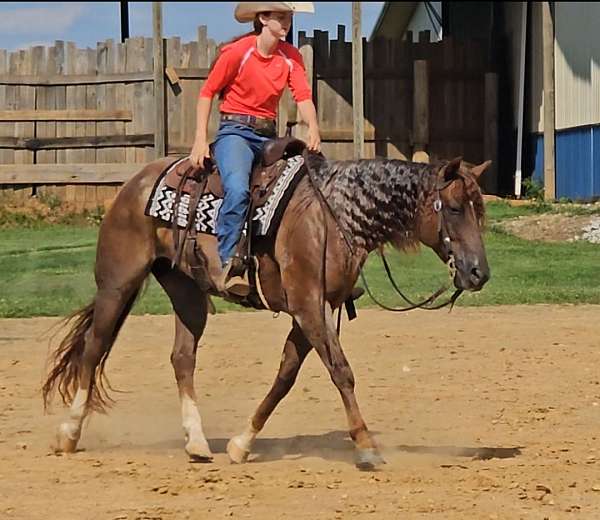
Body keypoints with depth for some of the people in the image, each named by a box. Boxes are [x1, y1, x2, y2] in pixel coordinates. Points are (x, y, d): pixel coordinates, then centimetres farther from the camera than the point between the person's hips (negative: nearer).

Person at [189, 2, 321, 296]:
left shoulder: (291, 57, 6)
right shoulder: (237, 52, -9)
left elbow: (303, 97, -2)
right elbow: (207, 93, -3)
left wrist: (313, 129, -23)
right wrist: (200, 140, -11)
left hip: (269, 136, 6)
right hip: (235, 131, -6)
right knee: (238, 189, -33)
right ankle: (229, 266, -32)